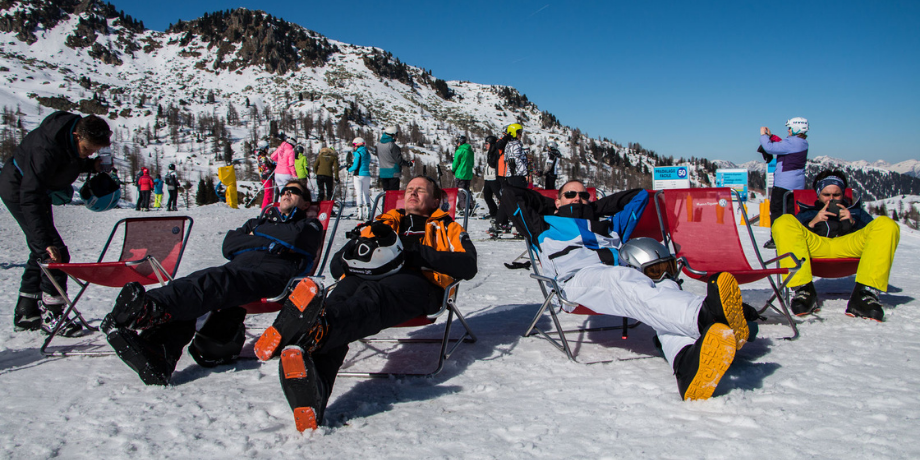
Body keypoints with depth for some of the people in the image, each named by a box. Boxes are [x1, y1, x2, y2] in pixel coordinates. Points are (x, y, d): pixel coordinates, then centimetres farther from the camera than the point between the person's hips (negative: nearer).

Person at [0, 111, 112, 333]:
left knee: (41, 252, 14)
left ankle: (26, 314, 25)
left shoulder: (80, 131, -14)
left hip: (38, 188, 9)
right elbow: (30, 197, -40)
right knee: (55, 253, -15)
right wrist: (46, 241, -45)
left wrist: (92, 165, -14)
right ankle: (54, 316, -8)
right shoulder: (47, 148, -38)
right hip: (18, 189, -9)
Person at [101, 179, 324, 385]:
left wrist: (255, 236, 14)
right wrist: (270, 243, 10)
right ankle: (158, 350, -52)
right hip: (240, 265, 5)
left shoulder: (309, 225, 27)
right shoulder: (262, 219, 40)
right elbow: (229, 244, 22)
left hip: (272, 270, -5)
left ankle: (154, 309, -62)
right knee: (198, 281, -30)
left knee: (218, 281, -36)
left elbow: (294, 238, 0)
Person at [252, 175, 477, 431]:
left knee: (371, 297, -40)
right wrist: (359, 247, 6)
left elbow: (468, 266, 11)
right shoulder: (382, 223, 42)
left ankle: (312, 332, -72)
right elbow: (336, 266, 30)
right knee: (338, 300, -36)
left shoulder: (447, 229, 34)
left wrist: (417, 254, -1)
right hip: (362, 276, 3)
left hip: (413, 280, -2)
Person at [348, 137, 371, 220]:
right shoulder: (367, 154, 12)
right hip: (367, 175, 6)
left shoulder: (357, 153, -8)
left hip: (359, 175, -6)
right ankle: (367, 214, 10)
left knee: (359, 194, -3)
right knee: (366, 194, 12)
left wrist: (349, 170, 8)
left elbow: (355, 166, -12)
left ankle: (360, 214, -7)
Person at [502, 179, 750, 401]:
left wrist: (596, 207, 46)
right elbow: (510, 194, 37)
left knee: (665, 284, -31)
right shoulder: (546, 225, 35)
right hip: (578, 276, -5)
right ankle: (705, 314, -68)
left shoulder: (607, 224, 43)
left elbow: (640, 195, 52)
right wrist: (552, 206, 46)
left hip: (620, 277, 5)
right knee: (623, 280, -39)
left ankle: (688, 362, -62)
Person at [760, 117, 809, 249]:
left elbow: (770, 148, -20)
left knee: (776, 210, -1)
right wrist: (770, 136, 15)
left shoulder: (792, 142, -18)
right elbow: (781, 145, 21)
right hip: (797, 184, 9)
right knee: (792, 210, 11)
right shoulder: (802, 143, 11)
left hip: (784, 183, -9)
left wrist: (763, 135, -6)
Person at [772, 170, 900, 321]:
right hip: (814, 245, -1)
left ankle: (866, 293, -37)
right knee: (783, 222, -28)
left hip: (849, 245, 1)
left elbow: (871, 234, 19)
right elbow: (791, 237, 14)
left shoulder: (855, 211, 40)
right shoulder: (806, 213, 36)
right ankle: (803, 290, -36)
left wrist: (853, 222, 4)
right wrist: (814, 222, 1)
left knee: (887, 224, -25)